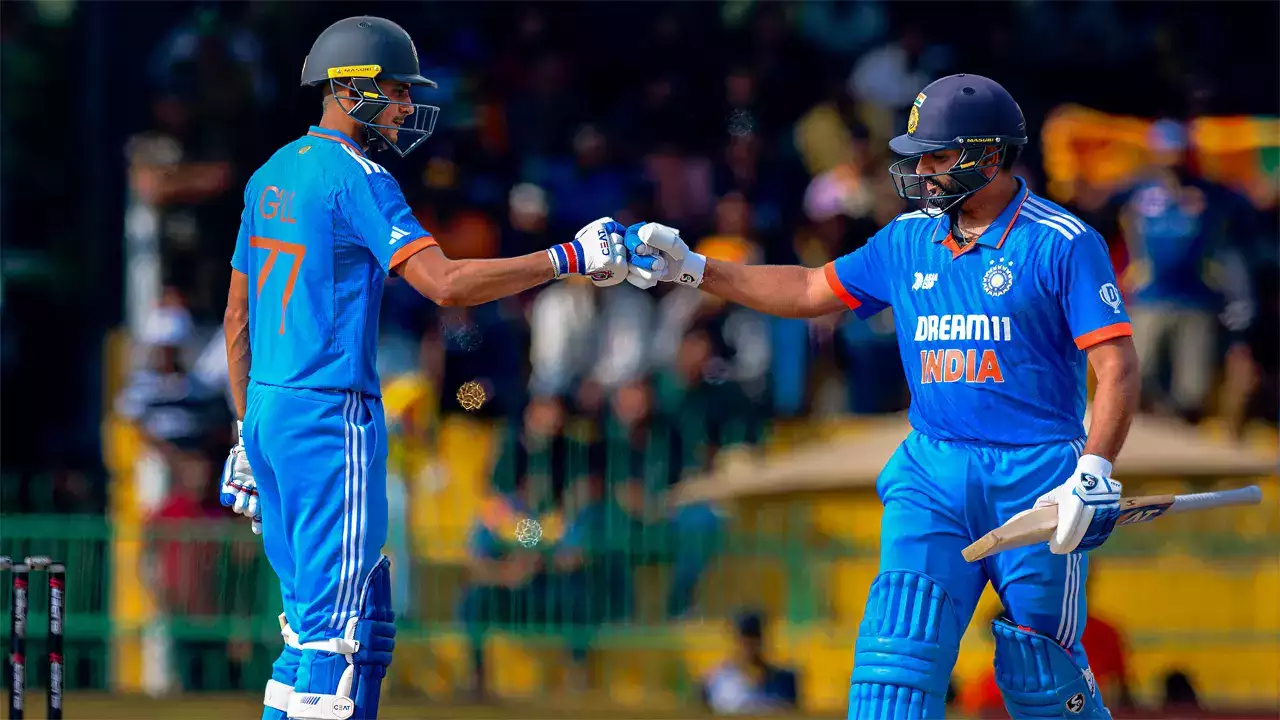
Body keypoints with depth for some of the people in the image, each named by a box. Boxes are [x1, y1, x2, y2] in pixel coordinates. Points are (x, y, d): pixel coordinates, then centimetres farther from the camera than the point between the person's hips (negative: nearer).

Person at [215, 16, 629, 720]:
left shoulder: (272, 175, 16)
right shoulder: (357, 178, -11)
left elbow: (237, 317, 20)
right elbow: (444, 283, -23)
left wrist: (249, 432, 24)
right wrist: (569, 258, -20)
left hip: (267, 417, 9)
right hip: (330, 416, -9)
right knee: (334, 623, -9)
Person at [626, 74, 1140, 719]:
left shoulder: (1062, 243, -7)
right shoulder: (910, 240, 12)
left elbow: (1117, 367, -12)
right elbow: (810, 291, 22)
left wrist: (1093, 472, -24)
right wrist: (688, 269, 15)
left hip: (1037, 475, -5)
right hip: (932, 477, 5)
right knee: (897, 649, -10)